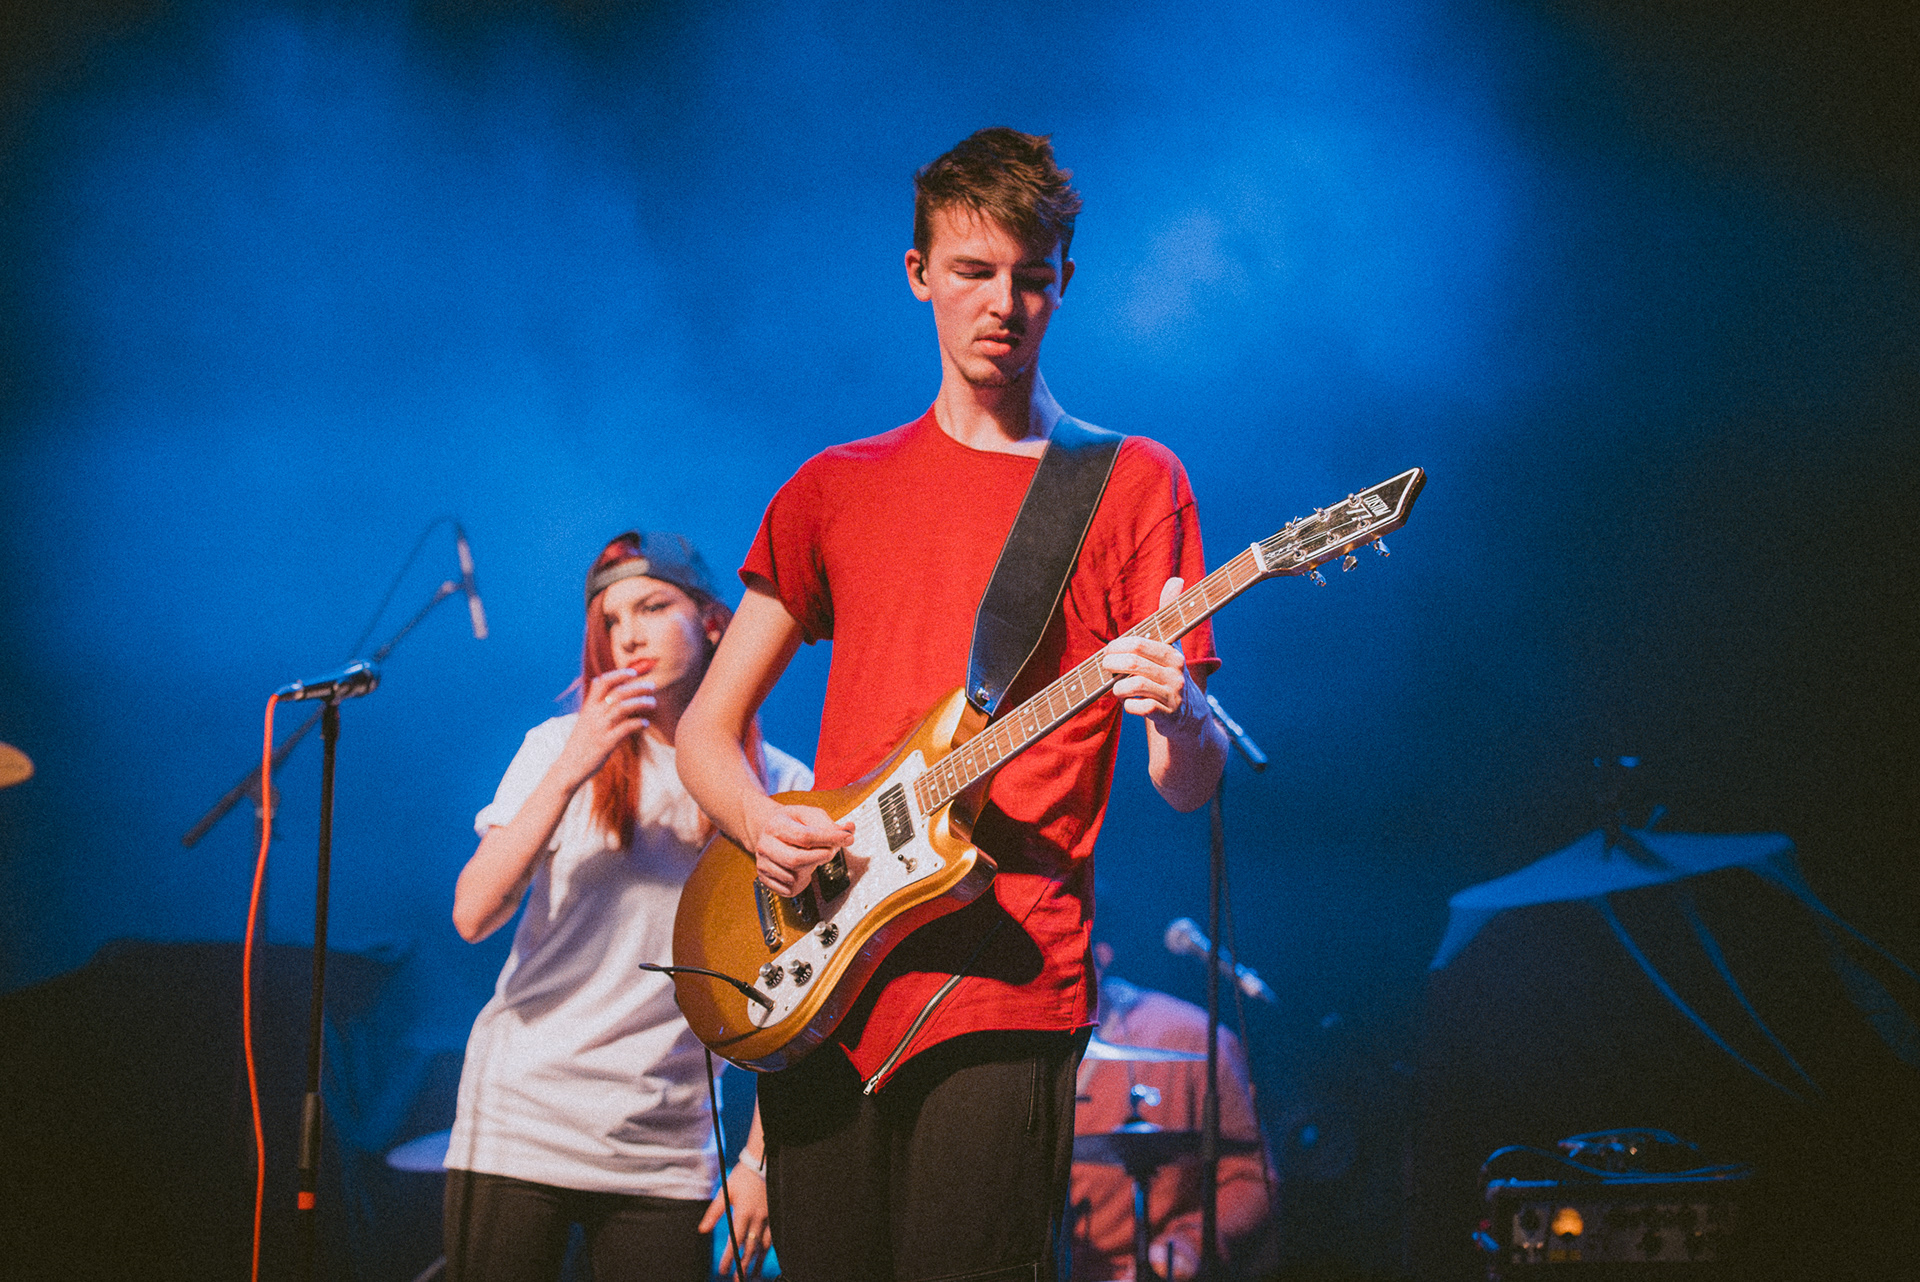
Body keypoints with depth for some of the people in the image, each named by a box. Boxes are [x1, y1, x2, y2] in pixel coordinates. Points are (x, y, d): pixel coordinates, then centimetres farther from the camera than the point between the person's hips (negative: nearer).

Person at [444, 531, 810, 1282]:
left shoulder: (780, 789, 3)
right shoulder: (560, 745, 1)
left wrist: (760, 1157, -2)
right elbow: (474, 917, -10)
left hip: (667, 1154, 1)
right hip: (523, 1122, -1)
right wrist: (572, 771, -17)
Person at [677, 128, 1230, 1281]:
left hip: (1005, 992, -3)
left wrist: (1177, 715, -25)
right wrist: (761, 821, -5)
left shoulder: (1131, 483, 5)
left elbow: (1190, 785, -1)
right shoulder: (835, 489, 16)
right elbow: (711, 725, 17)